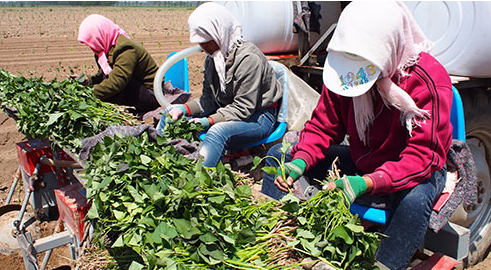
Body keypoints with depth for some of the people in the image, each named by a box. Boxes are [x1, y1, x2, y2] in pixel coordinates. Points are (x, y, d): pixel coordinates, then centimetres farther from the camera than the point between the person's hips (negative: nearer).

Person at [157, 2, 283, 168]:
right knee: (172, 115, 3)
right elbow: (208, 99, 6)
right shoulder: (213, 57, 3)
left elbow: (244, 108, -23)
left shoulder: (249, 58, -22)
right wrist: (185, 109, -12)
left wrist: (209, 121, -29)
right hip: (226, 110, 8)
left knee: (218, 131, -39)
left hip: (259, 116, -8)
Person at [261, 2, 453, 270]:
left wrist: (366, 183, -46)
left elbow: (422, 156, -31)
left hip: (412, 170, -4)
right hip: (360, 160, 5)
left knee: (414, 201, -42)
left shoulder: (428, 80, -27)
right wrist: (299, 162, -25)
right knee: (278, 154, -2)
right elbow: (323, 126, -5)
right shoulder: (345, 69, -13)